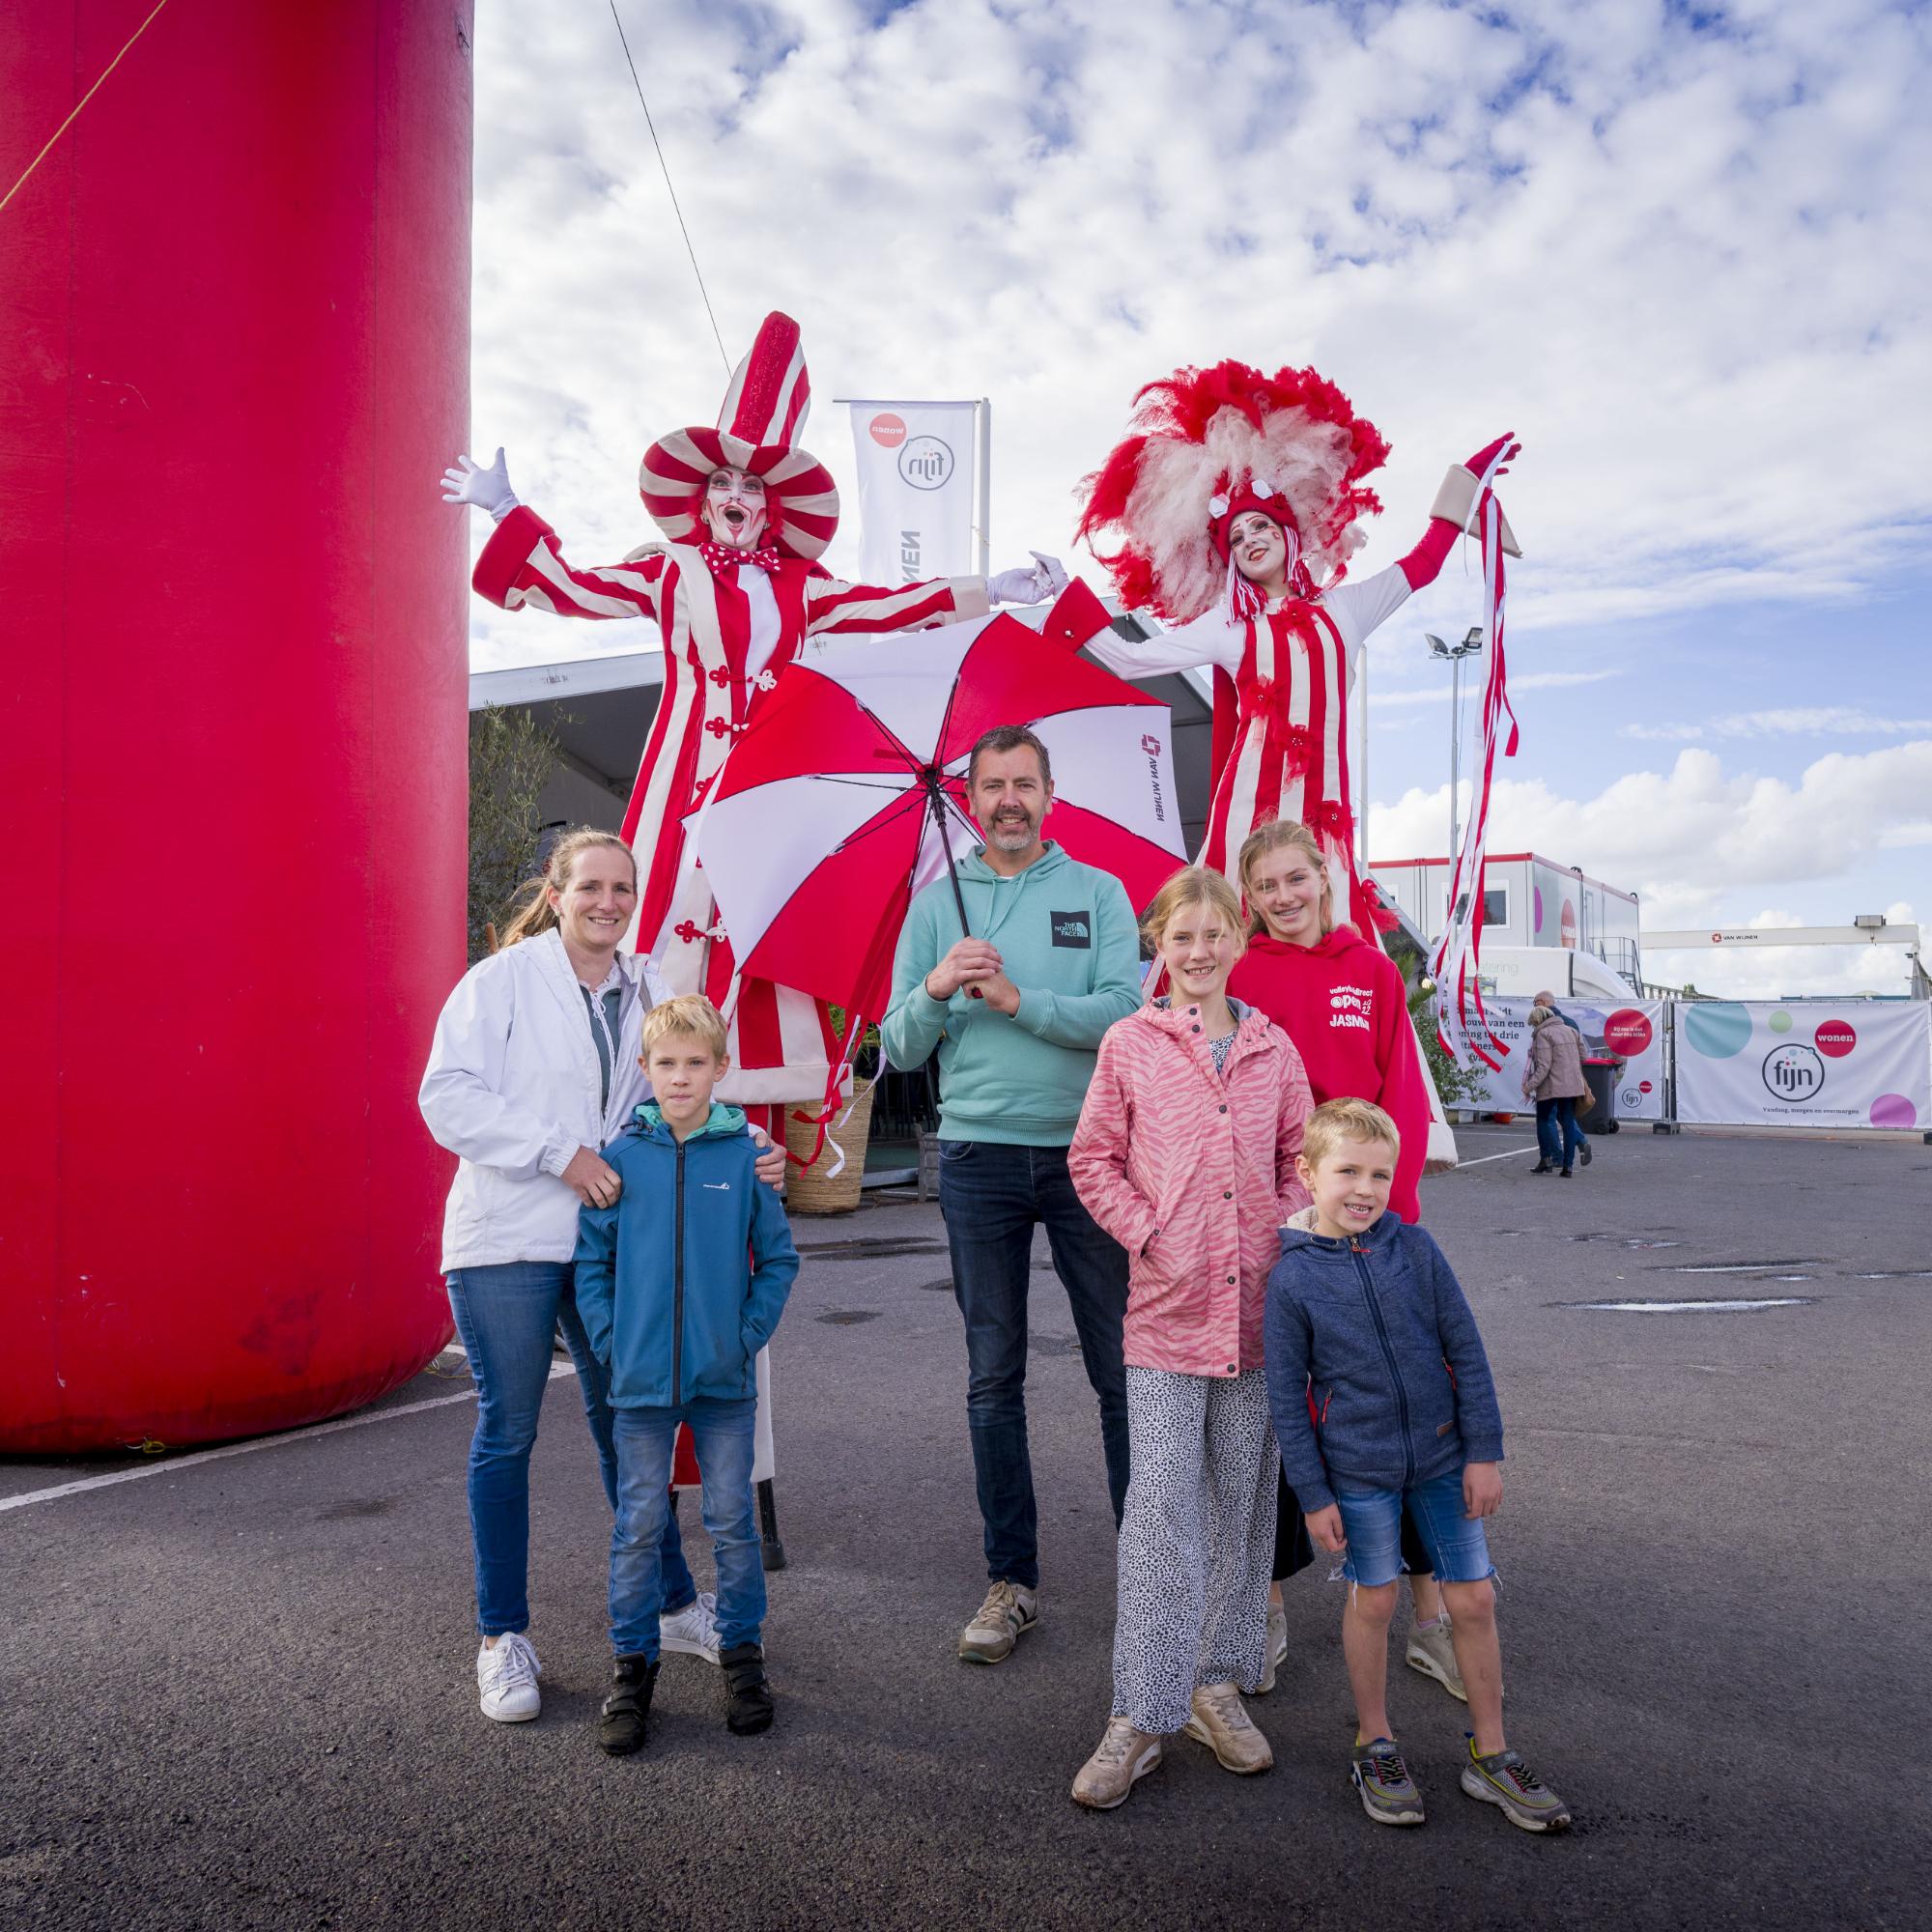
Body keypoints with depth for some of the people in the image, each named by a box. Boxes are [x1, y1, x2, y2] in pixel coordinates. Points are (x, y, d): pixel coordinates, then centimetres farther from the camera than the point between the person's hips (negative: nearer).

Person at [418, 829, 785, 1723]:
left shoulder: (647, 989, 9)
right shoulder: (503, 979, -5)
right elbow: (447, 1096, -13)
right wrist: (560, 1152, -18)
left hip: (609, 1239, 4)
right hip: (506, 1242, -4)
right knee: (507, 1432, 4)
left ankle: (675, 1605, 28)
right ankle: (503, 1638, 19)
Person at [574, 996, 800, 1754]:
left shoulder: (746, 1157, -3)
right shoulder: (623, 1157, -2)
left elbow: (778, 1259, 3)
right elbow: (591, 1260, 4)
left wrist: (749, 1334, -6)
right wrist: (611, 1343, -4)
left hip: (724, 1378, 0)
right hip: (641, 1379, 0)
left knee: (732, 1520, 10)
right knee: (639, 1526, 9)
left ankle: (743, 1654, 27)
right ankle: (632, 1664, 24)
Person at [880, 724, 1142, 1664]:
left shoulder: (1097, 892, 5)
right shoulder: (935, 901, 11)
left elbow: (1126, 1012, -9)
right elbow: (898, 1047, 7)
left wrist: (1016, 999, -15)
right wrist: (935, 988, -12)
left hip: (1087, 1152, -1)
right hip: (978, 1156, 2)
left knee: (1122, 1369, 2)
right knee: (994, 1377, 6)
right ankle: (1011, 1579, 17)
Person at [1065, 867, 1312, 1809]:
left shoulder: (1273, 1049, 7)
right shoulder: (1129, 1044, -1)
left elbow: (1300, 1159, 13)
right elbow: (1093, 1160, 2)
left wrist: (1288, 1239, -1)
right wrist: (1148, 1237, -7)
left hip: (1257, 1305, 3)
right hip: (1166, 1305, -3)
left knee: (1243, 1499, 11)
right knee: (1161, 1503, -5)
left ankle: (1218, 1682, 27)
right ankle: (1141, 1715, 5)